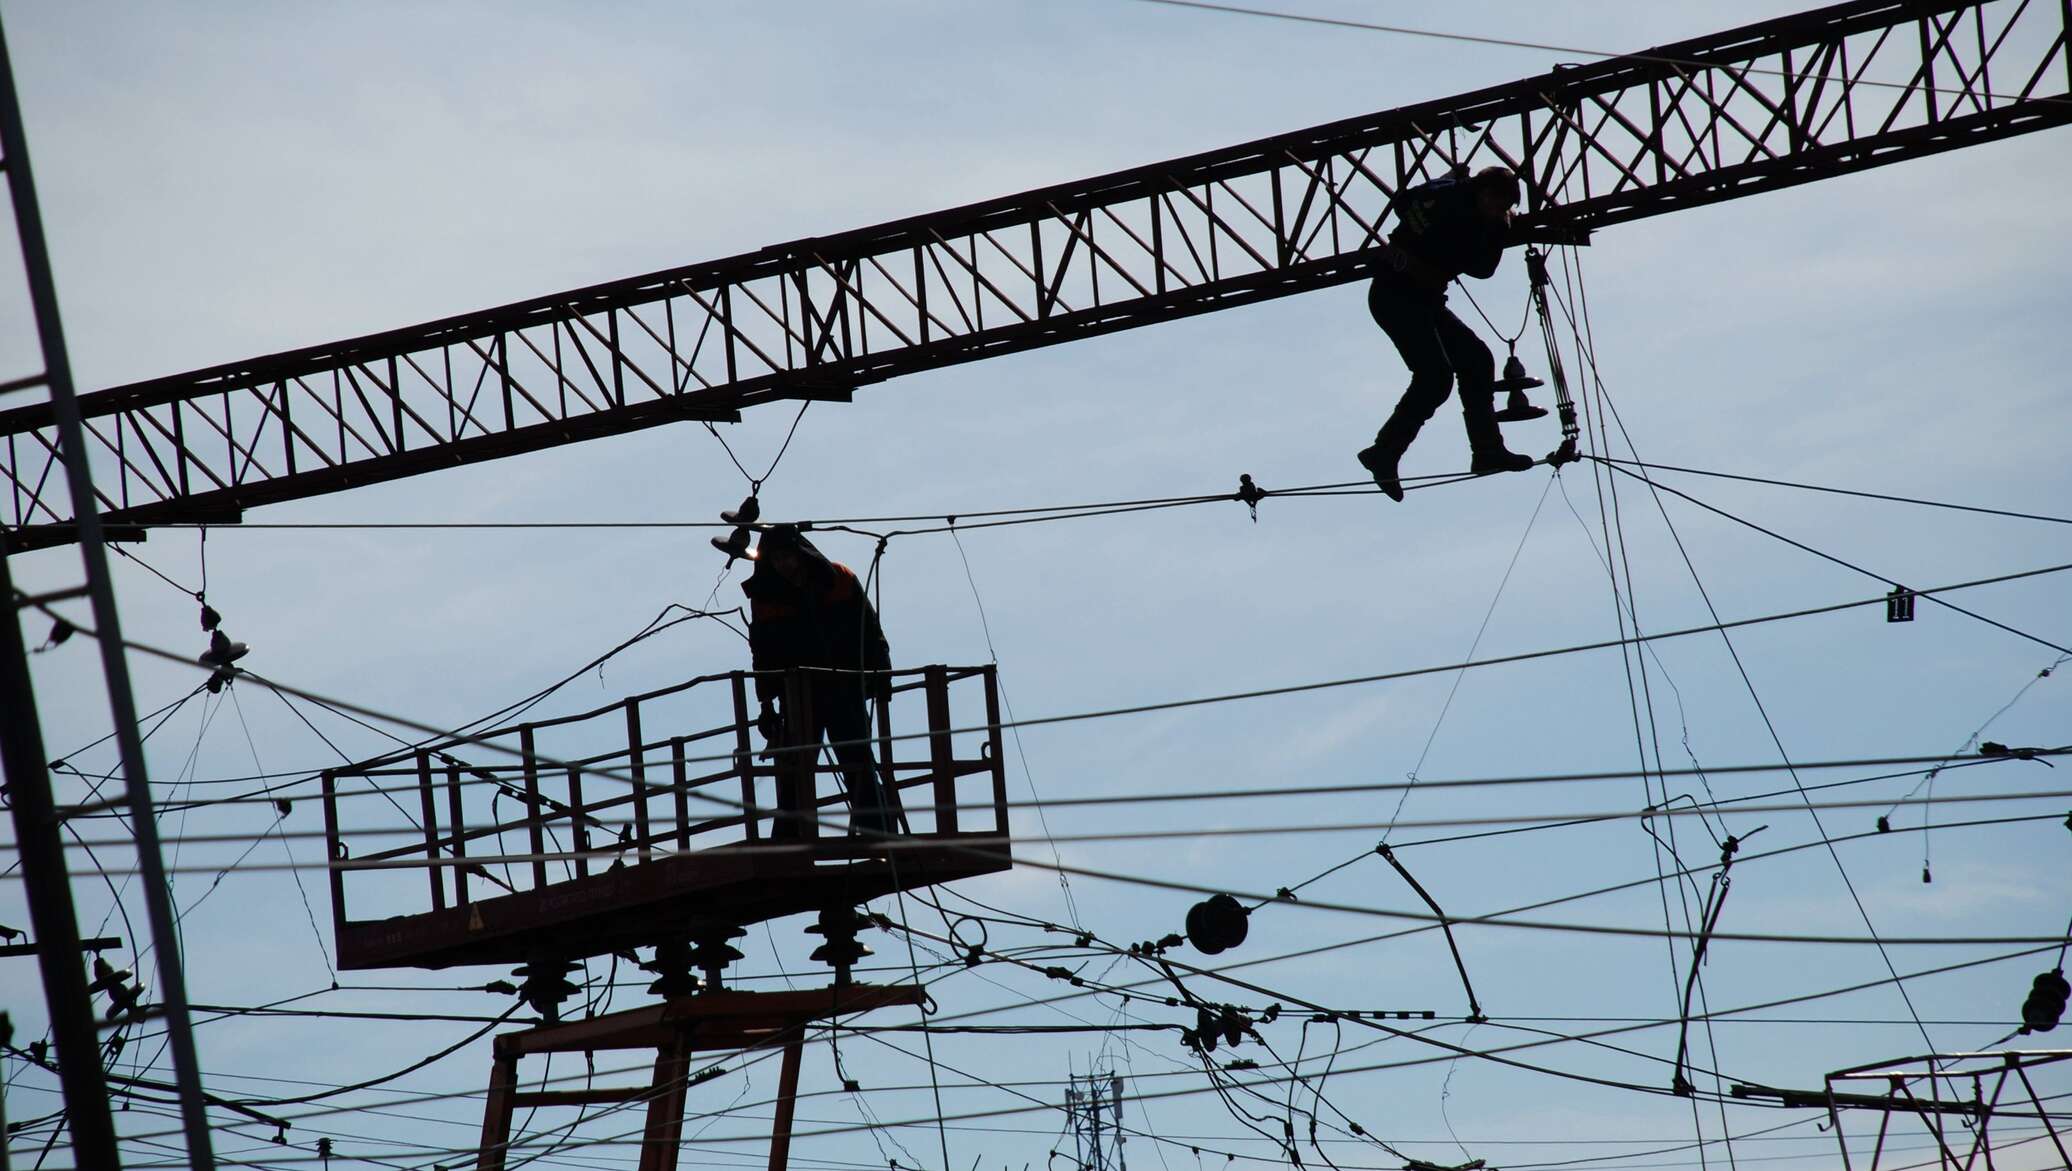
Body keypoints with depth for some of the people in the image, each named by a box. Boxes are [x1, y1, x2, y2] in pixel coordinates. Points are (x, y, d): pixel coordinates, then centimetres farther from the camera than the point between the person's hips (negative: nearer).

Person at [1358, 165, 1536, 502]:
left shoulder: (1478, 222, 15)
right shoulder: (1450, 197, -10)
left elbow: (1483, 269, 9)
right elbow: (1407, 203, -22)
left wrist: (1500, 231, -1)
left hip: (1425, 300, 10)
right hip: (1395, 294, -10)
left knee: (1476, 359, 5)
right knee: (1436, 374, -17)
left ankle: (1487, 449, 7)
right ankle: (1384, 453, -15)